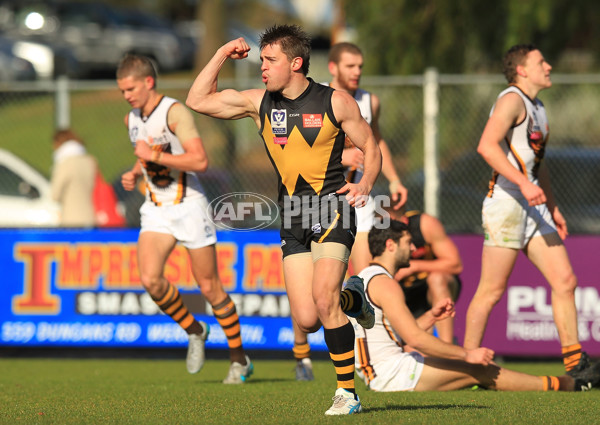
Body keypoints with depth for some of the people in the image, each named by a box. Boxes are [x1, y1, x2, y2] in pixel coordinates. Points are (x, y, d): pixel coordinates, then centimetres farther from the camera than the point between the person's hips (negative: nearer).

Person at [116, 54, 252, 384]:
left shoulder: (175, 112, -16)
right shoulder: (131, 120, 8)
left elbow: (200, 161, -26)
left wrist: (154, 156, -25)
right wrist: (135, 173, 7)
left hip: (189, 206, -6)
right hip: (155, 209, 6)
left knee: (209, 287, 1)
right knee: (150, 279, -16)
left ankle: (239, 359, 16)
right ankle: (194, 332, 9)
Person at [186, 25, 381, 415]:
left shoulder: (335, 102, -3)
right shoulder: (259, 102, 8)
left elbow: (371, 148, 4)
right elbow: (198, 101, 12)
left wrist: (365, 184, -14)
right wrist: (222, 55, 4)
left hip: (332, 210, -4)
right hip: (293, 219, 4)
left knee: (323, 298, -23)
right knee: (306, 321, -6)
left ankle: (347, 393, -12)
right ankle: (352, 298, 30)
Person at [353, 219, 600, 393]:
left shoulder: (364, 279, 16)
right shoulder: (384, 283, -18)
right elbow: (415, 339, -23)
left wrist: (430, 317, 11)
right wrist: (467, 354, -17)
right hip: (393, 373, -11)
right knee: (478, 370, -7)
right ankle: (572, 385, -1)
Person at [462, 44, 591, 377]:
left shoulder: (537, 108, 22)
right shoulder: (512, 100, -9)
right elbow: (487, 146, -24)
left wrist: (553, 208, 29)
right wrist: (524, 183, -29)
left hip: (533, 207, 9)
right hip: (506, 203, -9)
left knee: (565, 281, 2)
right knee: (492, 290, -6)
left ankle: (573, 362, 5)